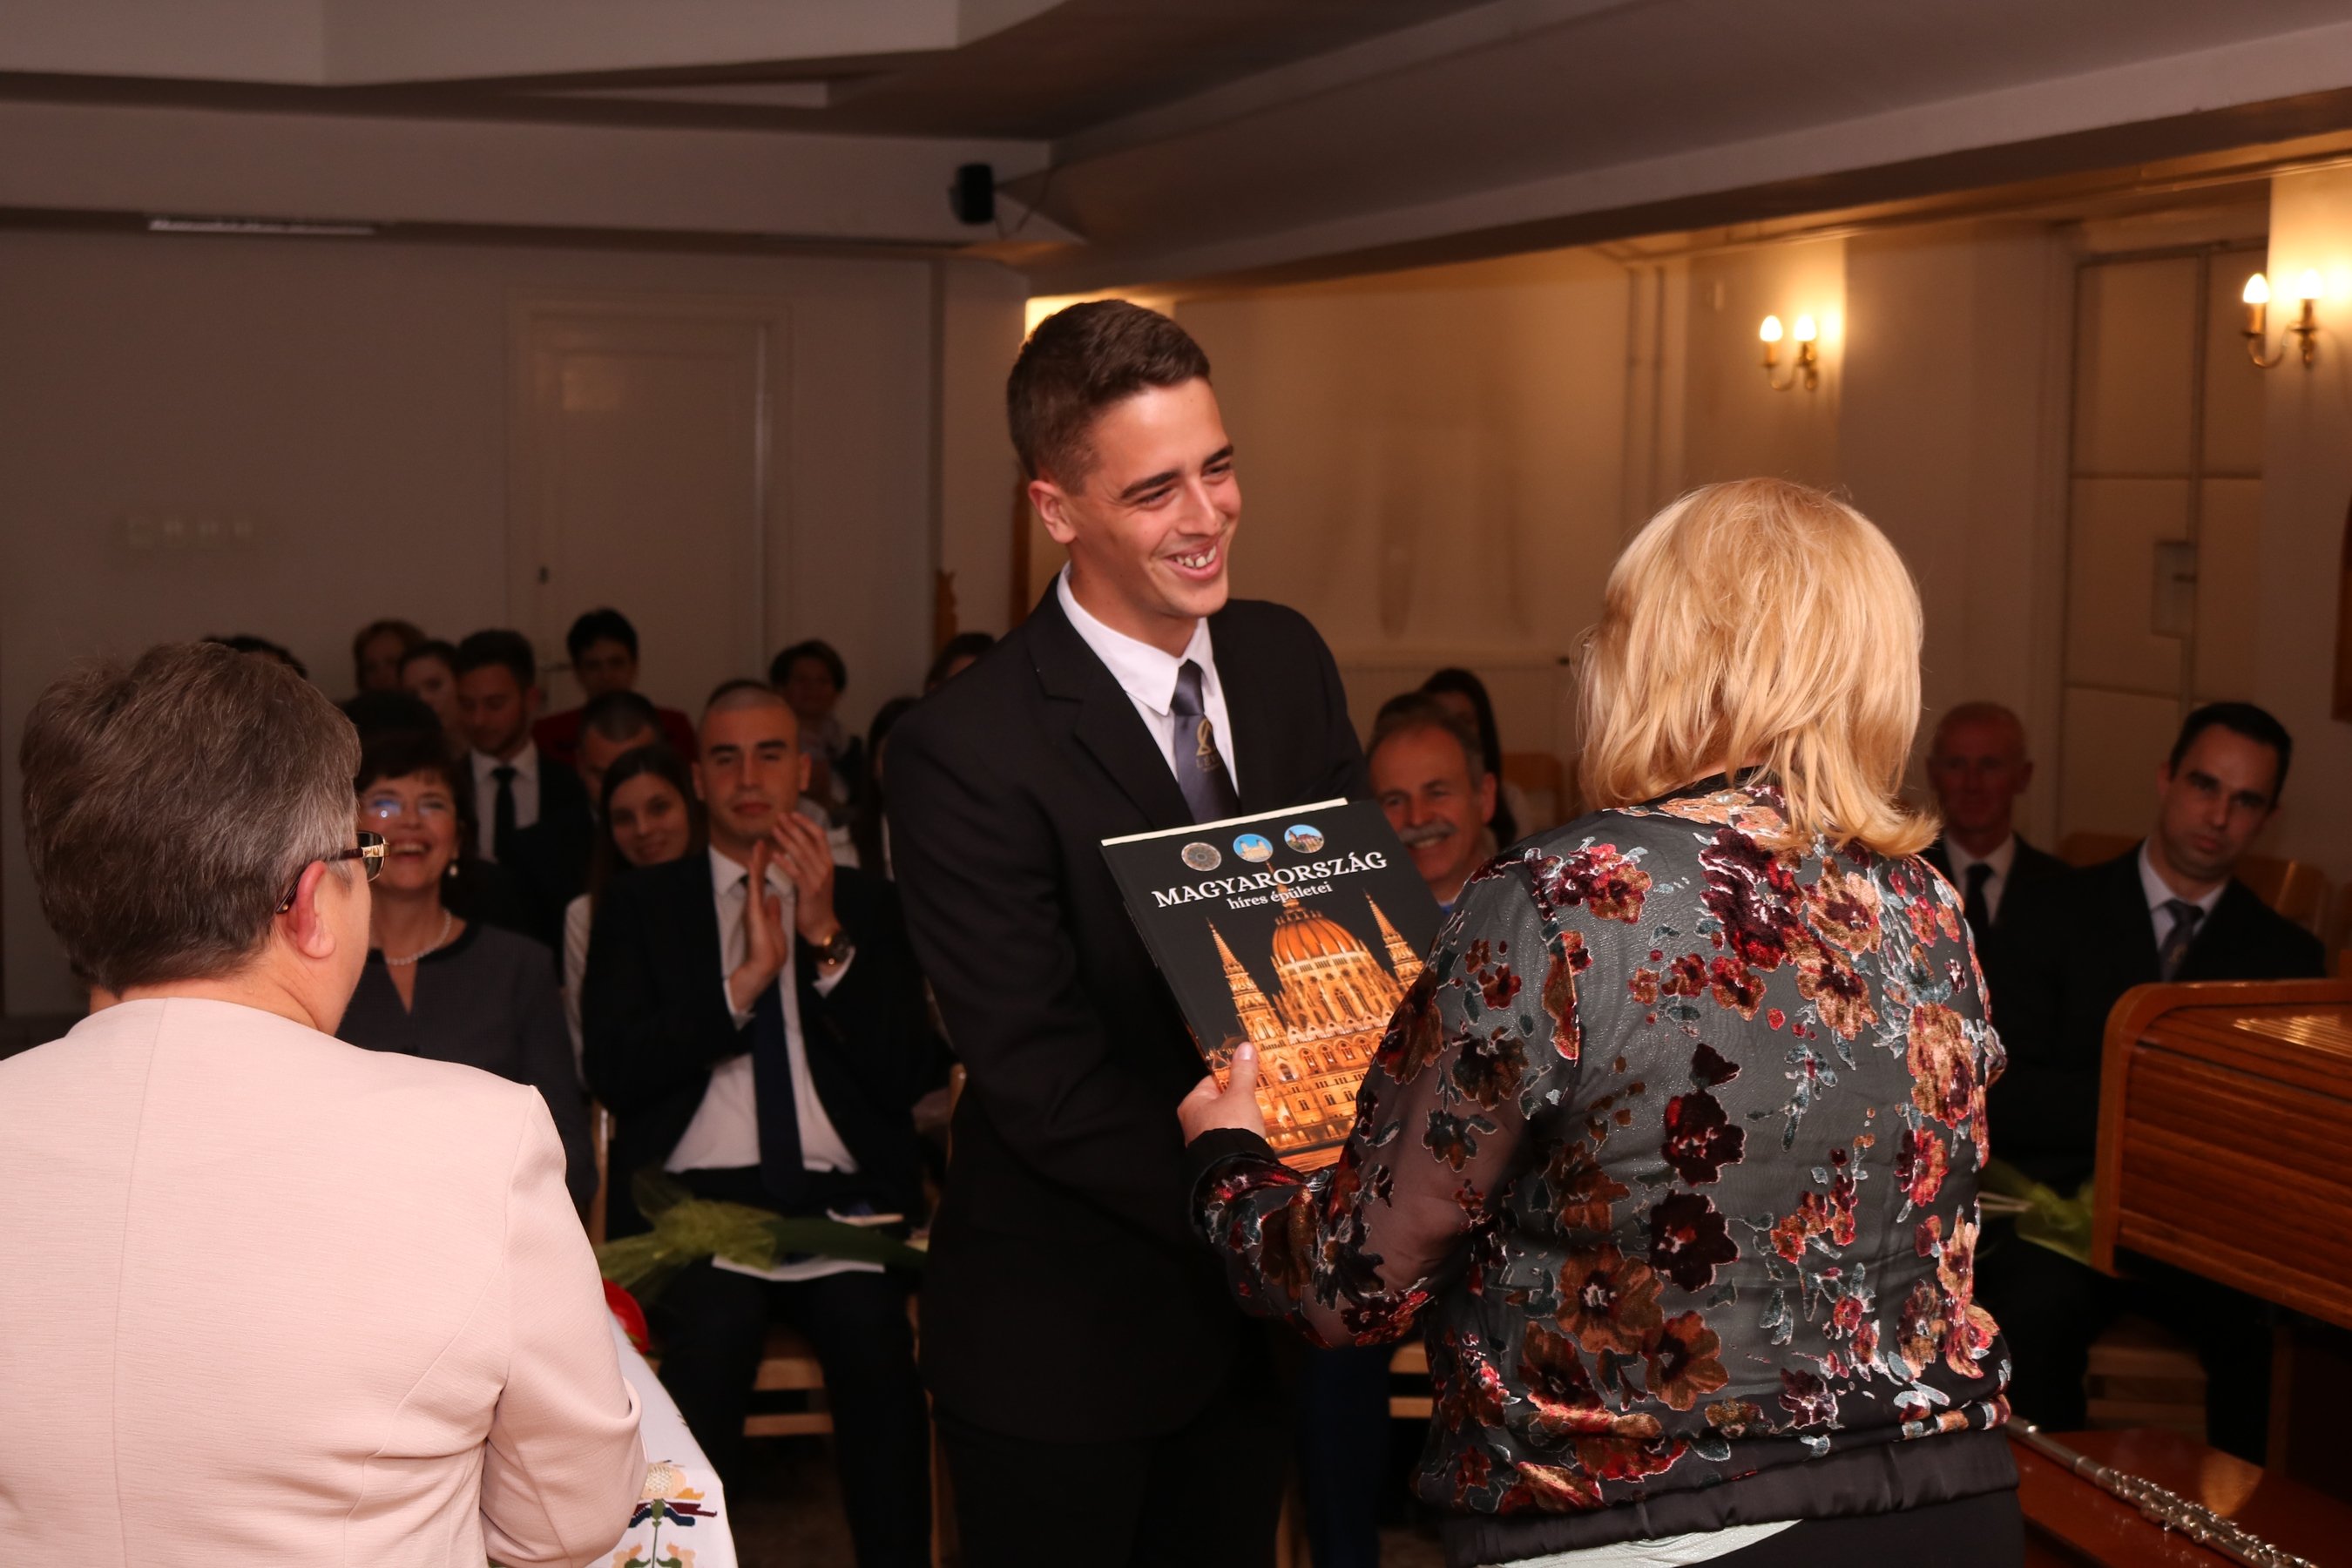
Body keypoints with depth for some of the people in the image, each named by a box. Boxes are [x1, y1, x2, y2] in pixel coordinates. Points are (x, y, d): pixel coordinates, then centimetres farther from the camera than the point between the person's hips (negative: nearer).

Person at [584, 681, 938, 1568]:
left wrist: (827, 938, -5)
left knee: (873, 1329, -24)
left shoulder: (868, 905, 16)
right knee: (710, 1329, -26)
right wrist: (744, 980, -8)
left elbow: (906, 1075, 5)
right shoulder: (639, 905, 14)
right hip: (699, 1196, 0)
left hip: (842, 1197, 1)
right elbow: (614, 1074, 1)